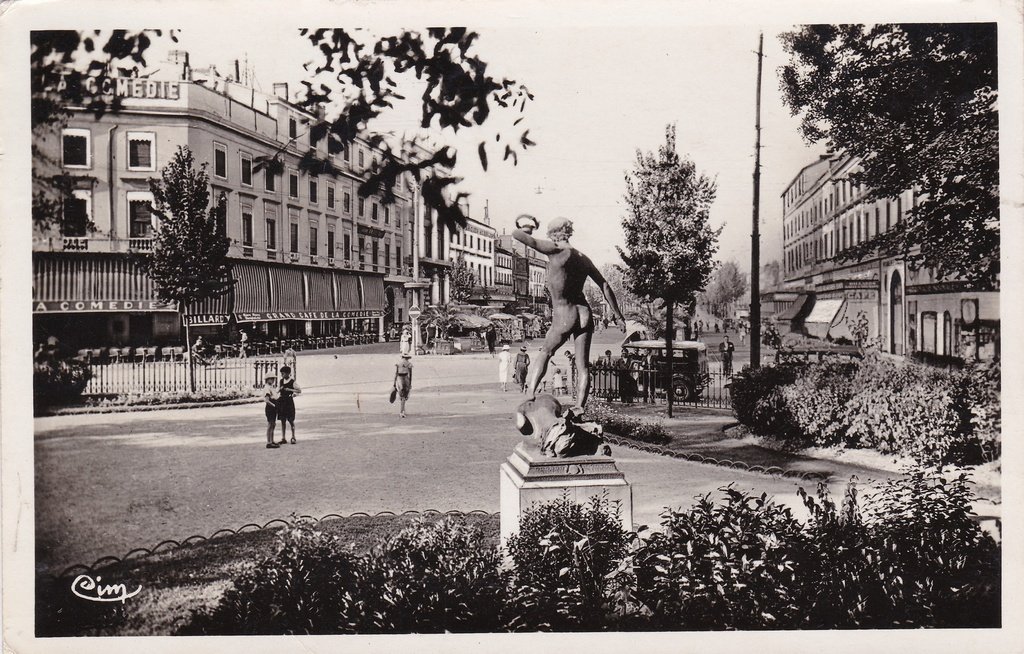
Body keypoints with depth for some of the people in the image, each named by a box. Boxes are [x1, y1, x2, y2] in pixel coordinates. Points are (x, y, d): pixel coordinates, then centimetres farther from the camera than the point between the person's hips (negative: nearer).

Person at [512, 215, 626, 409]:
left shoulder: (555, 251, -12)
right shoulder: (583, 258, 6)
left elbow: (517, 235, -13)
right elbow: (605, 287, 7)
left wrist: (526, 228, 10)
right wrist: (619, 316, 14)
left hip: (563, 319, -4)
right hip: (584, 315, 4)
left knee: (544, 354, 20)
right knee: (583, 366, 9)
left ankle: (530, 395, 14)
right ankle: (580, 409, 6)